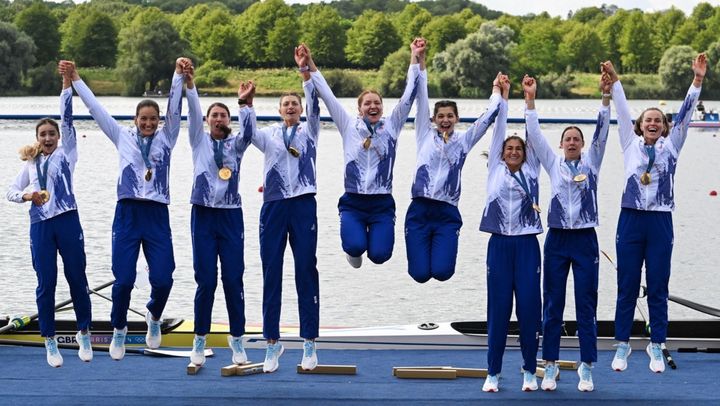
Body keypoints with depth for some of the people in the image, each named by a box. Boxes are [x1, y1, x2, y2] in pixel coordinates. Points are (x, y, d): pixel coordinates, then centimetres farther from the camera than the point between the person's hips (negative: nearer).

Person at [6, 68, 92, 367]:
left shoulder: (65, 155, 6)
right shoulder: (30, 164, 14)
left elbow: (67, 119, -4)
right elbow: (12, 191, 15)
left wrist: (67, 84, -13)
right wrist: (27, 196, -8)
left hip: (67, 220, -2)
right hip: (40, 225, 2)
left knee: (77, 278, 3)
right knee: (46, 283, 2)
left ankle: (84, 333, 19)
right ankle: (50, 341, 10)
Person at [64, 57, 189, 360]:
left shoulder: (166, 138, 10)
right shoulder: (123, 137, 10)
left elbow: (174, 108, -1)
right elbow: (96, 108, 10)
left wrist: (178, 74, -12)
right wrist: (75, 79, 7)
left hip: (157, 215, 0)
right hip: (127, 213, 0)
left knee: (162, 279, -7)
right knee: (123, 279, -5)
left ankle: (154, 317, 26)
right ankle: (119, 331, 19)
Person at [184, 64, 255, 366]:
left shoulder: (236, 144, 8)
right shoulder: (200, 141, 8)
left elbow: (249, 130, -13)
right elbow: (194, 113, -8)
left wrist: (245, 103, -32)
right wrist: (189, 84, -24)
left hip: (231, 216, 1)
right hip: (203, 215, 0)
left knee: (233, 279, 0)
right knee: (206, 281, -2)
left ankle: (237, 339, 12)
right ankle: (200, 340, 11)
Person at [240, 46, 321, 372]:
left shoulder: (309, 132, 11)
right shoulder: (269, 135, 13)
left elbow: (314, 106, -4)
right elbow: (248, 131, -7)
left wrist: (305, 72, -17)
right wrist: (245, 104, -23)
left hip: (303, 205, -1)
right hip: (273, 206, 1)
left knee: (306, 271, -1)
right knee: (271, 273, 1)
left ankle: (309, 343, 3)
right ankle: (272, 342, 8)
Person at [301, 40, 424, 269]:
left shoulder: (391, 126, 6)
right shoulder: (349, 126, 5)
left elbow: (409, 95, 2)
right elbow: (326, 95, 3)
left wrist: (415, 59, -3)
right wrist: (309, 63, -2)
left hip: (382, 203, 1)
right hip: (353, 202, -1)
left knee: (379, 255, -15)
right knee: (355, 247, -25)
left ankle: (371, 234, 22)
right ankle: (356, 243, 14)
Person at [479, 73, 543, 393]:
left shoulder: (531, 171, 11)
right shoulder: (495, 170, 10)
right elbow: (498, 128, 6)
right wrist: (501, 96, 2)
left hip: (527, 244, 1)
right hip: (500, 244, 0)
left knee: (529, 307, 0)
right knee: (498, 309, 1)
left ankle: (530, 371, 10)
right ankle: (493, 372, 8)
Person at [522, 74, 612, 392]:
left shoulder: (591, 163, 7)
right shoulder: (553, 164, 8)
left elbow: (602, 133, -4)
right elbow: (535, 135, 1)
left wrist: (606, 97, -14)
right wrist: (530, 100, -7)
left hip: (585, 240, -1)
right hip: (556, 239, 1)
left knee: (586, 305, 1)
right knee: (552, 305, 3)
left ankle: (586, 368, 6)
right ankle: (550, 367, 9)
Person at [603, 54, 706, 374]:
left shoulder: (670, 146, 8)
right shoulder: (631, 144, 8)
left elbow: (685, 114, 2)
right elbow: (622, 112, 2)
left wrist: (697, 81, -7)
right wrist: (615, 82, -9)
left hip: (660, 222, 0)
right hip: (631, 219, 0)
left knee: (658, 287, 4)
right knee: (627, 286, 4)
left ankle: (656, 346, 12)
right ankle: (623, 344, 13)